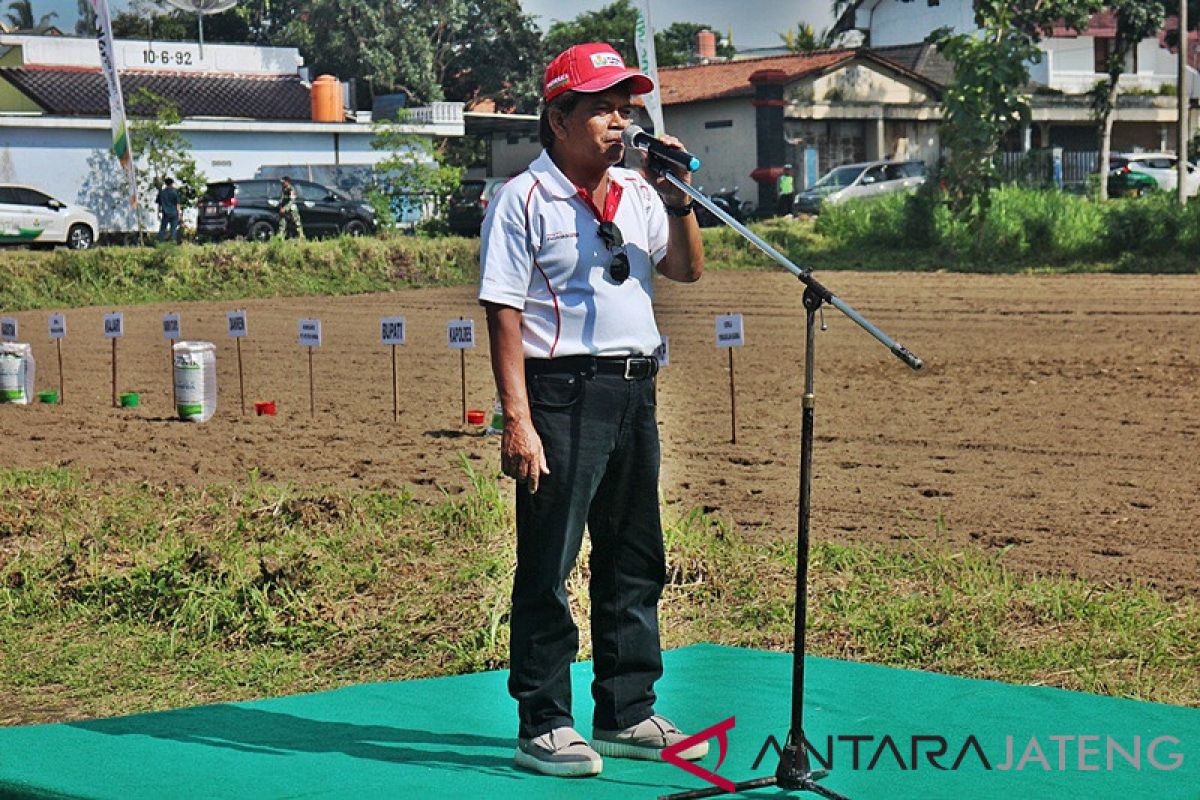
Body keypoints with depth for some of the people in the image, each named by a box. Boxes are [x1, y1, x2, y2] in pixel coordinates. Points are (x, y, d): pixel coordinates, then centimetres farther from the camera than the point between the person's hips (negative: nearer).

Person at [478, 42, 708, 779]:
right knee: (547, 564, -3)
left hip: (635, 391, 7)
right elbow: (504, 312, -11)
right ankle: (542, 726, 4)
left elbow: (688, 269, 13)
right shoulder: (524, 199, -6)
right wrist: (518, 420, -17)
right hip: (562, 392, -7)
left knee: (636, 560, 13)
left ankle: (626, 715, 25)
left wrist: (679, 202, -4)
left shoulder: (638, 192, 13)